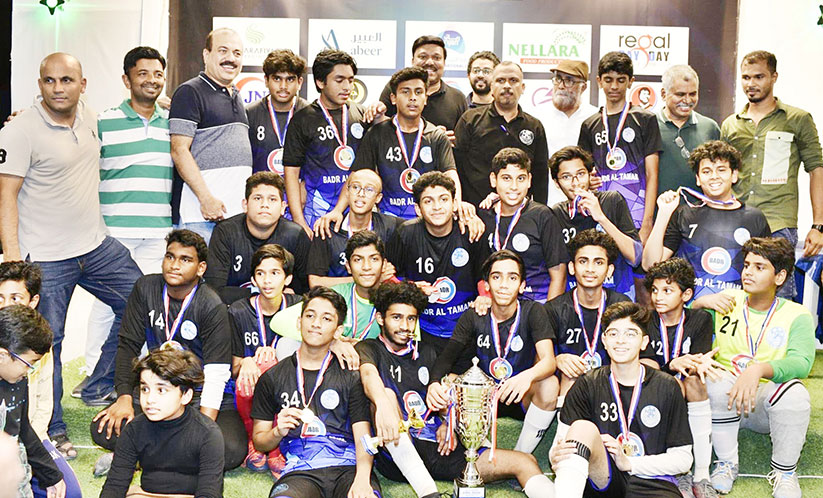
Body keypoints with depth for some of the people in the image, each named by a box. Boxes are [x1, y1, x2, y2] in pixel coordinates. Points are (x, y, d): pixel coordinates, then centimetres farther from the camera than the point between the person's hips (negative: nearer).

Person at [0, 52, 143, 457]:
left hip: (96, 245, 7)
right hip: (45, 258, -7)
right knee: (46, 343, -2)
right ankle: (52, 432, 12)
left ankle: (99, 388, 23)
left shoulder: (91, 118, 6)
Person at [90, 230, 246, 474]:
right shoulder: (146, 289, -1)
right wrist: (124, 398, -12)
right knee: (103, 429, -20)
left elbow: (216, 376, -20)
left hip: (202, 395, -3)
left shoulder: (212, 307, -15)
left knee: (232, 450, -30)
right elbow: (128, 345, 1)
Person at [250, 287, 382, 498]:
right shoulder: (272, 378, 16)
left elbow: (363, 437, 3)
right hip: (300, 471, 0)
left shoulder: (351, 377, 14)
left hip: (347, 467, 0)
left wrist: (362, 479, -16)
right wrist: (278, 432, -5)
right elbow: (259, 442, 19)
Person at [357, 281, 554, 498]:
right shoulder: (368, 349, 4)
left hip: (436, 448, 5)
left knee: (524, 462, -11)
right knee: (388, 394, -35)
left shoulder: (426, 353, 22)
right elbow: (368, 374, -20)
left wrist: (449, 423, 2)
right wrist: (383, 405, -42)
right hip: (397, 453, -5)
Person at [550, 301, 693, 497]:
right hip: (602, 480, 2)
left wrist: (628, 463, -7)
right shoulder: (587, 386, 8)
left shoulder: (666, 387, 8)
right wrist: (556, 455, -25)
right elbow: (560, 443, 0)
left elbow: (683, 459, 7)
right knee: (585, 428, -32)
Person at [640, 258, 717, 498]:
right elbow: (645, 368, -14)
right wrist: (673, 365, -34)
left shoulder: (700, 319, 1)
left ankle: (701, 476, -28)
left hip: (691, 400, 1)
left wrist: (695, 366, -34)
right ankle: (681, 474, -26)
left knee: (693, 382, -30)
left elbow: (697, 366, -8)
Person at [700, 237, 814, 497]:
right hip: (725, 402, 1)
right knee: (718, 379, -31)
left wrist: (759, 369, -38)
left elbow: (802, 363, -20)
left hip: (767, 402, -1)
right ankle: (727, 463, -12)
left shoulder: (796, 315, -3)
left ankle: (784, 471, -7)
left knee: (794, 391, -32)